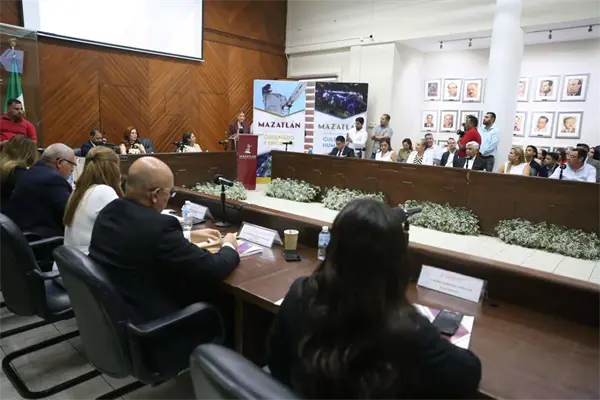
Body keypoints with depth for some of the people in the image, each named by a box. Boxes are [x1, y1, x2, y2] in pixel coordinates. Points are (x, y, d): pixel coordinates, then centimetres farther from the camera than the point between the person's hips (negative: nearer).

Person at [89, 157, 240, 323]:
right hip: (148, 320, -8)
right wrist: (229, 247, -1)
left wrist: (189, 236, 16)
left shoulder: (109, 211, -3)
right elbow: (211, 270, -21)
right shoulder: (158, 225, -28)